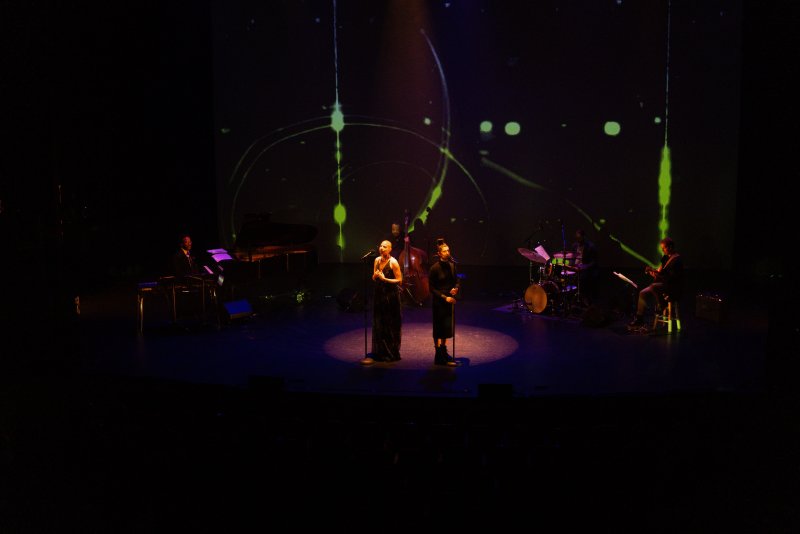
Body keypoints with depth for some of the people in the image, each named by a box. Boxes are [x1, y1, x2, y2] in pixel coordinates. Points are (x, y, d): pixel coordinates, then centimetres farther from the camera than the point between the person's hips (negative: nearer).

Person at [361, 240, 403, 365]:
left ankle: (391, 354, 11)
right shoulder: (377, 260, 8)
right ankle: (379, 353, 17)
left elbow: (399, 280, -11)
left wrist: (385, 279, -19)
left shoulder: (393, 262, -10)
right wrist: (375, 276, -7)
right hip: (379, 294, 6)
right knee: (378, 325, 8)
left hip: (391, 295, -6)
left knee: (391, 326, 1)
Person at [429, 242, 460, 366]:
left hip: (449, 300, 5)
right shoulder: (434, 268, -12)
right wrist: (444, 297, -16)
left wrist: (456, 288, -8)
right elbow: (432, 288, -10)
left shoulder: (452, 266, 4)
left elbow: (457, 280, 14)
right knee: (438, 329, 1)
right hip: (438, 301, -5)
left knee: (447, 327, 14)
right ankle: (439, 357, 7)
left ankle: (443, 351, 30)